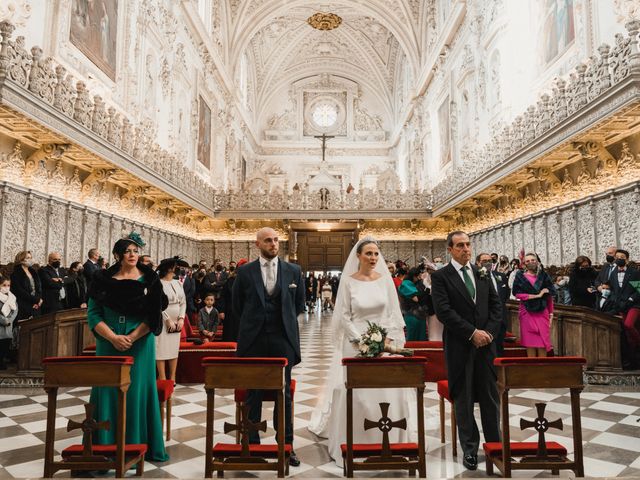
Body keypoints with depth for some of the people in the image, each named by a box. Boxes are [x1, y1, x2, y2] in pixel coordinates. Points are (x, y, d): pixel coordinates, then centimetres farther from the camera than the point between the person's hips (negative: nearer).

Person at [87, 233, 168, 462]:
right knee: (108, 393, 6)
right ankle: (106, 445, 20)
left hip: (140, 346, -1)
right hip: (108, 346, 1)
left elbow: (154, 315, -6)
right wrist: (113, 337, -15)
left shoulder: (149, 280, -1)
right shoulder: (103, 279, 2)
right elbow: (93, 314, -2)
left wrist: (131, 338, -14)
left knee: (137, 392, 5)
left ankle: (136, 444, 19)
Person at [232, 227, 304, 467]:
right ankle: (252, 442, 22)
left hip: (283, 339, 0)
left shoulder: (293, 271, 2)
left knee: (284, 393, 7)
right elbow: (237, 305, 11)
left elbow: (299, 303, 13)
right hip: (253, 340, 0)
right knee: (253, 393, 9)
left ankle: (286, 445, 19)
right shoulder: (245, 272, 0)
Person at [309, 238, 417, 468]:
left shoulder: (385, 279, 2)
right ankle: (356, 443, 18)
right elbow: (343, 316, -4)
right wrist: (361, 340, -12)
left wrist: (388, 339, -6)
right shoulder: (348, 281, -4)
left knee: (387, 392, 5)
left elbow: (394, 312, 4)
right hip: (356, 343, -2)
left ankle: (388, 442, 22)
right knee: (356, 393, 1)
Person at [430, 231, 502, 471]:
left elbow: (496, 305, 9)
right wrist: (472, 332, -15)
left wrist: (489, 332, -6)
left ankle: (495, 443, 28)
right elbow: (444, 311, -14)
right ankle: (469, 449, 22)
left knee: (490, 397, 12)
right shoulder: (440, 276, -5)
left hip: (486, 343, 4)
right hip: (459, 346, -4)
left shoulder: (483, 274, 10)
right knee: (463, 399, 8)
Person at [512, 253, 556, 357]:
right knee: (530, 341, 0)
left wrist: (551, 313, 2)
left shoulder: (543, 276, 8)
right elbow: (517, 294, -6)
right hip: (527, 312, -1)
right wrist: (536, 295, -12)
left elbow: (549, 296, 8)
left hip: (542, 312, 1)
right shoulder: (520, 276, 4)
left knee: (542, 341, -3)